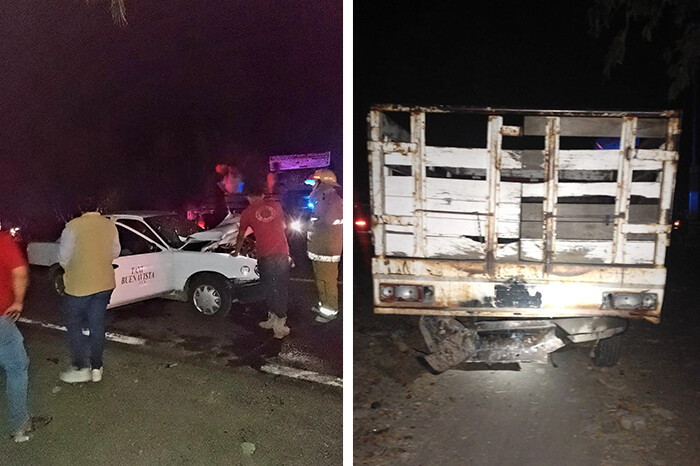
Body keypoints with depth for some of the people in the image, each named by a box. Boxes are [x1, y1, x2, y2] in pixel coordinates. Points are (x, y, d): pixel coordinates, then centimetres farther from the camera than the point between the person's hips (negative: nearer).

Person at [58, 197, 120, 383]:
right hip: (105, 283, 5)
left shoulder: (73, 226, -11)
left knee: (74, 325, 9)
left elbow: (64, 256, -8)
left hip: (79, 284, -5)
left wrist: (69, 268, 12)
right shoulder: (110, 225, 2)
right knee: (97, 325, 12)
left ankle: (81, 368, 7)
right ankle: (96, 368, 17)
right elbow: (115, 252, 10)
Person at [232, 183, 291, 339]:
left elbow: (241, 235, 17)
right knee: (282, 287, 8)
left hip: (265, 255, -2)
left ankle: (274, 317, 15)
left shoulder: (248, 212, 6)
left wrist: (236, 252, 33)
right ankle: (279, 321, 9)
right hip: (282, 252, 2)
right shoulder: (276, 205, 12)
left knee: (269, 287, 12)